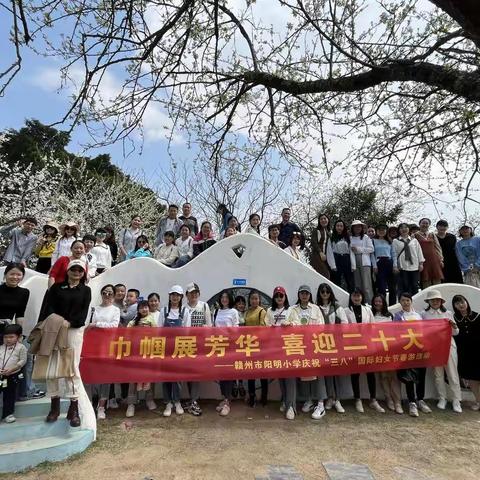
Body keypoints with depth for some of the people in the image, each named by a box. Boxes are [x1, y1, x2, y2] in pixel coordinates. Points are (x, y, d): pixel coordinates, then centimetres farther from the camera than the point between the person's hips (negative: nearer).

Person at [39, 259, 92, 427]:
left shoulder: (86, 290, 11)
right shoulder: (56, 287, 13)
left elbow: (84, 312, 1)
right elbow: (48, 307, 1)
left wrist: (69, 322, -15)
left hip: (75, 330, -1)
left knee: (72, 367, -6)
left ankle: (74, 408, -3)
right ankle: (54, 405, 15)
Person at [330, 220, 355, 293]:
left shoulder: (348, 237, 15)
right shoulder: (332, 238, 3)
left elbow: (351, 252, 9)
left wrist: (353, 265, -1)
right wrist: (333, 265, -14)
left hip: (347, 261, 3)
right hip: (337, 261, -3)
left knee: (350, 284, 1)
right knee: (337, 283, -1)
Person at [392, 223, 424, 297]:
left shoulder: (414, 240, 13)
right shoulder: (395, 241, 5)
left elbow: (419, 251, 11)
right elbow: (394, 253, 1)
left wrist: (421, 263, 5)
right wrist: (395, 266, -5)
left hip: (414, 266, 2)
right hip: (402, 267, -2)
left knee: (415, 286, 4)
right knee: (404, 287, -2)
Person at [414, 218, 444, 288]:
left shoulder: (432, 235, 15)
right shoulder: (416, 235, 3)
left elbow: (438, 247, 16)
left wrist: (441, 259, 8)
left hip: (434, 260, 4)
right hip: (423, 261, -3)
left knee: (437, 281, 1)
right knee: (426, 281, -3)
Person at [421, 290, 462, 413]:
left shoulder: (448, 313, 6)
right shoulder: (424, 314, 3)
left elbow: (455, 333, 10)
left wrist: (454, 326, -11)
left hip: (449, 345, 0)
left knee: (452, 373, 3)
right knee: (438, 373, 8)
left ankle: (456, 400, 14)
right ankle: (442, 398, 21)